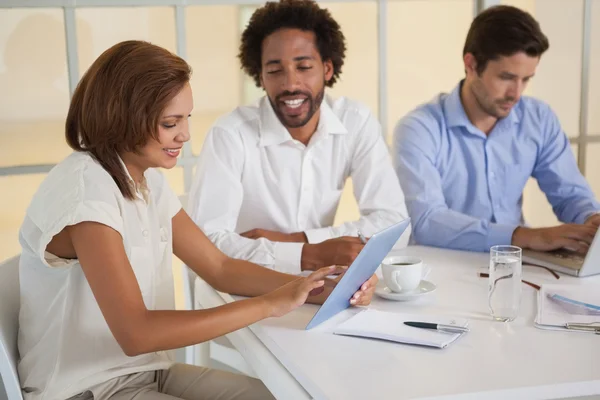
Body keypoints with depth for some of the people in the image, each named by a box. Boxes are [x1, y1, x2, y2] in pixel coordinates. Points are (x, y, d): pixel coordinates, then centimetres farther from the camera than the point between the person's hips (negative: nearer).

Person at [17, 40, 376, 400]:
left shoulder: (148, 181, 4)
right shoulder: (85, 189, -22)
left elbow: (221, 268, 6)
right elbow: (135, 333, -29)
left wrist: (326, 289, -8)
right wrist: (269, 304, -26)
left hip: (147, 370, 8)